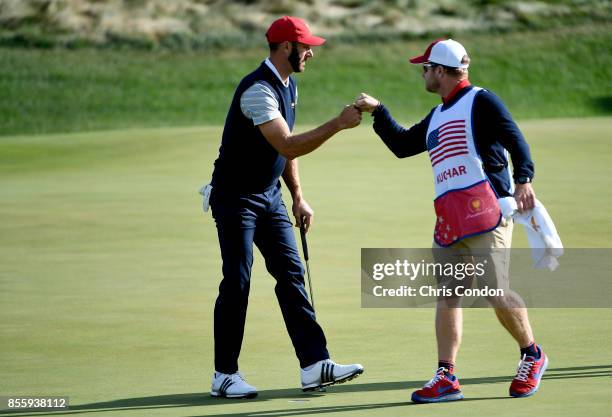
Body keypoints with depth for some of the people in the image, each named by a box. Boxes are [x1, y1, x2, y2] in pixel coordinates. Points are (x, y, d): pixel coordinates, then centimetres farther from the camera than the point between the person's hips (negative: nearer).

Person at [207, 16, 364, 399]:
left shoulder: (288, 86, 8)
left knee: (292, 274, 3)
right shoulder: (258, 90, -23)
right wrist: (338, 124, -32)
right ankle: (225, 376, 1)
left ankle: (315, 365, 1)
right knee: (237, 283, -7)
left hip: (269, 195, 9)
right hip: (236, 196, -9)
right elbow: (287, 146, -31)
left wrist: (298, 196, 13)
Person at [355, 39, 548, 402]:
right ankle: (446, 378, -3)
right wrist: (377, 111, 26)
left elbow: (516, 140, -11)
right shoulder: (437, 116, 25)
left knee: (495, 291, -11)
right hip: (449, 218, 8)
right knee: (447, 293, 0)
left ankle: (532, 357, 9)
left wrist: (524, 180, -27)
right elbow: (402, 145, 33)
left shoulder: (481, 101, 0)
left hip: (484, 206, -8)